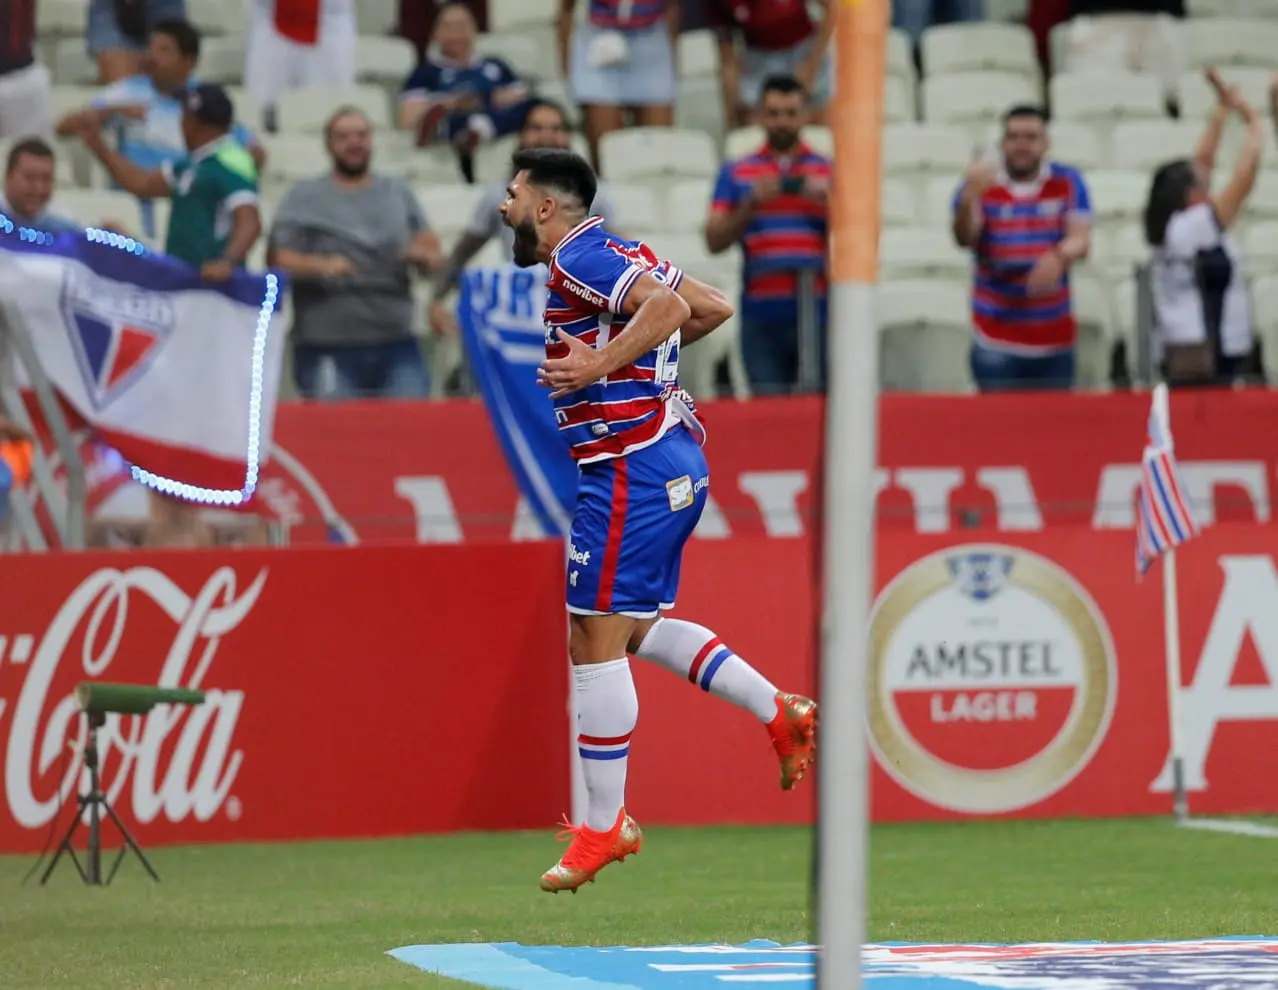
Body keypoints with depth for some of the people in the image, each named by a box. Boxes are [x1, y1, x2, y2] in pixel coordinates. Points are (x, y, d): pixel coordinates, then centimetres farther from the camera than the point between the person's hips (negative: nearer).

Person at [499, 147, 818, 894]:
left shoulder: (579, 257, -12)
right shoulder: (619, 255, 17)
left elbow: (670, 304, -26)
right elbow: (713, 307, 21)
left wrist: (601, 363, -24)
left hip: (631, 465, -10)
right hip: (673, 461, 10)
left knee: (595, 643, -4)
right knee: (637, 627, 20)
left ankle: (604, 827, 1)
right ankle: (782, 714, 14)